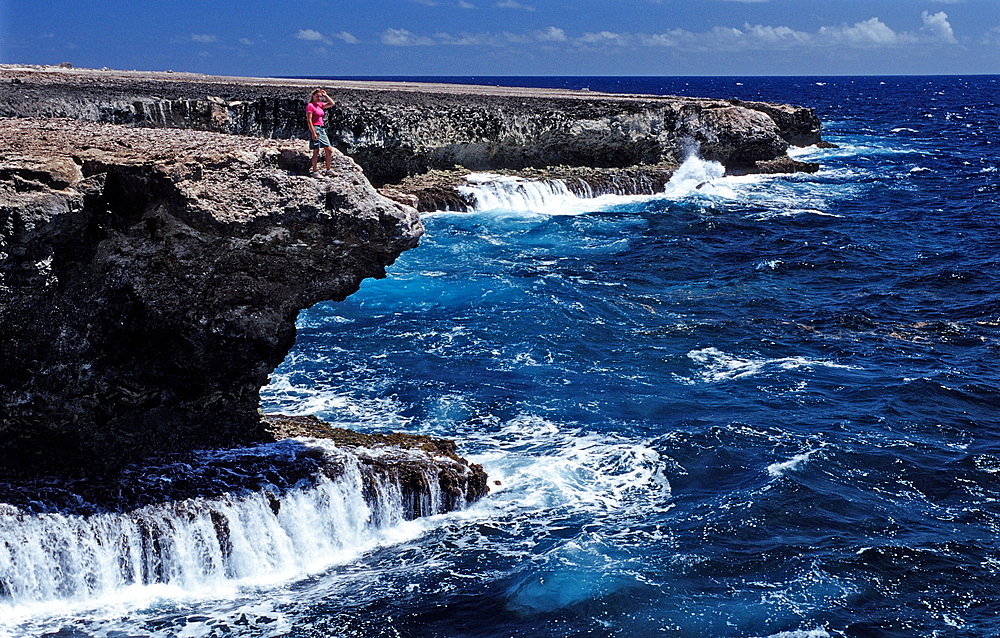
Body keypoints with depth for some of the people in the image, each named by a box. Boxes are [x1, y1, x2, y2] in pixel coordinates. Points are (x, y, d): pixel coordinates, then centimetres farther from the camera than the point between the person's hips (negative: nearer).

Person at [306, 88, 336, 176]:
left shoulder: (320, 105, 14)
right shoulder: (310, 106, -8)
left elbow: (332, 103, 15)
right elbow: (309, 120, -14)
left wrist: (325, 95, 8)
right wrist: (313, 133, -20)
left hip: (322, 129, 8)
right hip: (315, 128, -8)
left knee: (329, 150, 7)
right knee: (316, 152, -5)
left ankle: (328, 170, 17)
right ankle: (314, 172, 2)